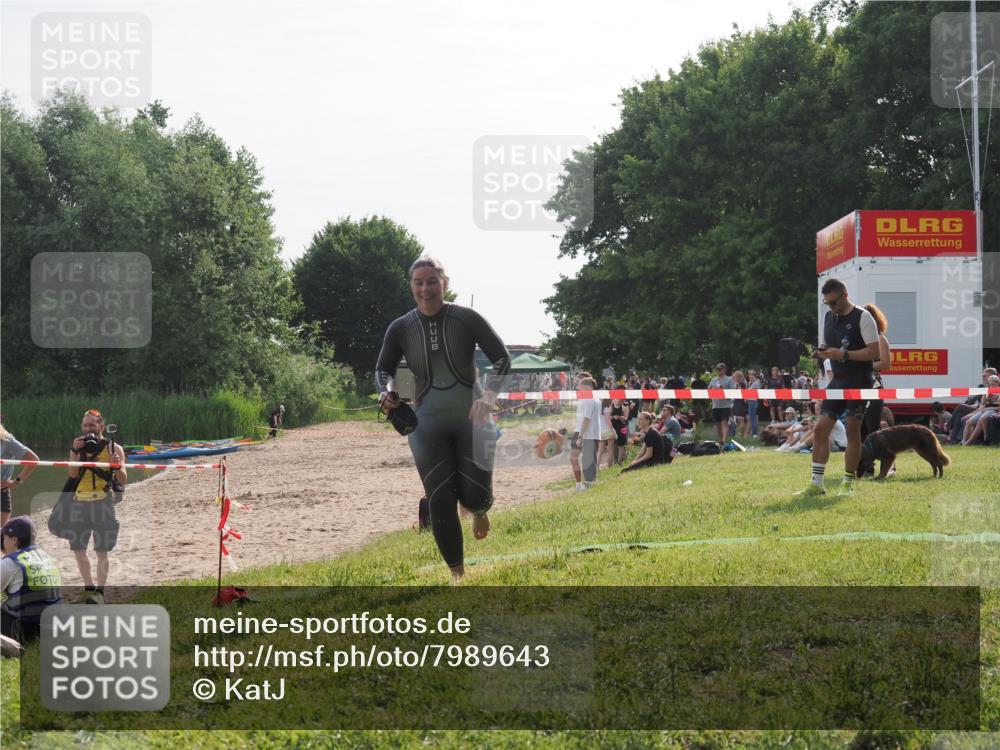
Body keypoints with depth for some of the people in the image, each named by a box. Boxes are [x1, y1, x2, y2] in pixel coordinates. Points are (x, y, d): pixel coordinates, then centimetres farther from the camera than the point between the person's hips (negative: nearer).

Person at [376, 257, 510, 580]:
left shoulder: (467, 319, -8)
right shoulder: (400, 329, -2)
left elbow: (502, 358, -3)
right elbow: (383, 369, 10)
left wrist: (488, 396, -19)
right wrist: (387, 391, -12)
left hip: (471, 419, -2)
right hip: (428, 425, 2)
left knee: (475, 495, -11)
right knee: (440, 502, -3)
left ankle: (479, 510, 30)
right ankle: (458, 574, 14)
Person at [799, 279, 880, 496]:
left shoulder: (862, 317, -9)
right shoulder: (828, 317, 13)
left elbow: (874, 352, -14)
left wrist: (844, 354, -22)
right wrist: (821, 353, -2)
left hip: (859, 380, -7)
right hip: (838, 380, 7)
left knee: (852, 429, -5)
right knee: (821, 427, -1)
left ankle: (848, 483, 4)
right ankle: (816, 483, 2)